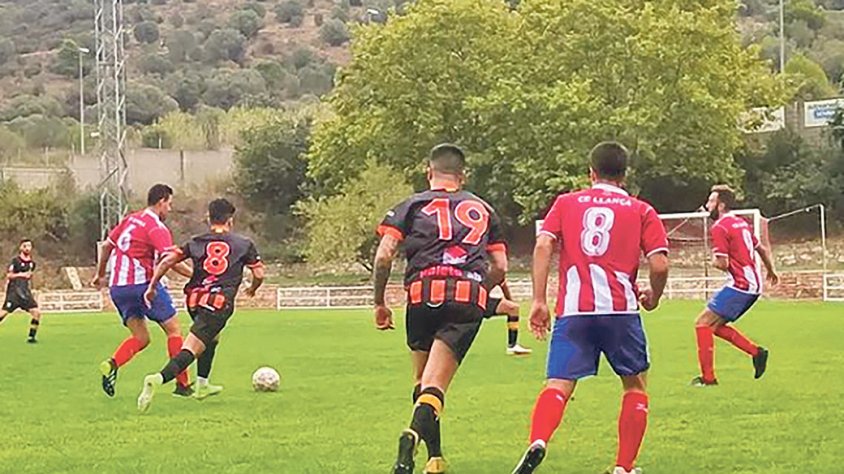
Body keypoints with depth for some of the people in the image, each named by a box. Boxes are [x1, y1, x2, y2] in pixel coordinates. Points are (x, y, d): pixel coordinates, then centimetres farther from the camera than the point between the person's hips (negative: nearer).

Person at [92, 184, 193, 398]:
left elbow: (106, 245, 24)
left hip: (117, 287, 7)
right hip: (142, 283, -7)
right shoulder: (156, 227, -8)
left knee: (140, 338, 10)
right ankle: (183, 384, 1)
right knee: (174, 330, 3)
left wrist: (100, 275, 35)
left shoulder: (130, 219, 16)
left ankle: (112, 364, -17)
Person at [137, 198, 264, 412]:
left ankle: (202, 384, 41)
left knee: (212, 337, 34)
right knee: (191, 349, -14)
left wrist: (152, 286, 9)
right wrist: (253, 289, 31)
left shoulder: (196, 242, 13)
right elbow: (259, 274, 9)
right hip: (220, 302, -5)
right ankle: (159, 379, -37)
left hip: (195, 300, 5)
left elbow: (167, 261, 3)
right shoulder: (244, 244, 8)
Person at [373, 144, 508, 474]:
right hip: (470, 297, 1)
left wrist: (380, 303, 13)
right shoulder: (483, 209, 24)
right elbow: (500, 267, 19)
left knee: (422, 380, 17)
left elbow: (384, 255, 4)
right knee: (435, 384, -9)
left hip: (424, 293, 0)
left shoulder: (412, 206, 17)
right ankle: (413, 435, -37)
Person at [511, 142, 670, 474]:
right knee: (635, 385, 17)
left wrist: (539, 301, 0)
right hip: (620, 309, -1)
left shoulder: (566, 203, 16)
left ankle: (537, 443, -34)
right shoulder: (641, 211, 12)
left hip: (573, 310, 1)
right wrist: (653, 296, 22)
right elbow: (659, 265, 2)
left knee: (559, 385, -6)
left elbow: (543, 246, 1)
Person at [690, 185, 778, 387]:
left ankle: (708, 377, -6)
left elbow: (722, 264, -18)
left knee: (703, 323, -5)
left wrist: (713, 260, 5)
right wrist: (771, 270, 42)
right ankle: (756, 352, 9)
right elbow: (762, 249, 27)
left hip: (739, 285, -9)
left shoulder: (720, 228, -12)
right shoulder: (741, 223, 16)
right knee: (716, 325, 16)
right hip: (754, 286, 9)